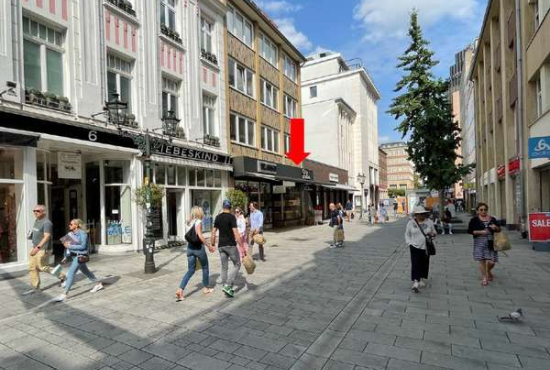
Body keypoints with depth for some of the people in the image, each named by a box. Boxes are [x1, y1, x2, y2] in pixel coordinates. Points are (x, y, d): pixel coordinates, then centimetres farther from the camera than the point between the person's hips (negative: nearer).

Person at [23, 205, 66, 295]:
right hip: (35, 248, 9)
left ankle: (61, 275, 18)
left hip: (43, 249, -9)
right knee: (32, 267, 8)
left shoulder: (47, 222, -19)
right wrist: (31, 235, 7)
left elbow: (47, 237, -29)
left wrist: (38, 247, -38)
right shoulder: (37, 220, 10)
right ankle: (34, 287, 17)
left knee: (42, 267, 0)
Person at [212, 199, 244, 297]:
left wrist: (212, 244, 20)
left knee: (224, 267, 12)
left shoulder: (218, 217, 6)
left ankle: (226, 287, 17)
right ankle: (227, 286, -5)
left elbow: (213, 232, 9)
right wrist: (241, 246, -17)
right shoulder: (231, 217, -12)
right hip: (231, 245, -6)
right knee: (237, 265, 6)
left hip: (221, 246, 6)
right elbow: (236, 233, -19)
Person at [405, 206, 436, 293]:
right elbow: (407, 234, 6)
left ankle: (422, 279, 31)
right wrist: (409, 243, -6)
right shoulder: (411, 223, -2)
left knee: (424, 264, 11)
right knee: (415, 264, -9)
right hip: (415, 247, -2)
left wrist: (432, 235, -12)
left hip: (426, 247, 2)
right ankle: (415, 283, -12)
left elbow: (434, 233, 11)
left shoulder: (429, 222, 2)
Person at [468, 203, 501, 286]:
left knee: (491, 261, 0)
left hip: (491, 242, 2)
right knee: (482, 260, -3)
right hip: (480, 242, -2)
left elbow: (499, 229, 16)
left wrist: (495, 227, -6)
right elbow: (469, 231, -5)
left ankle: (488, 272, 32)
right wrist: (480, 232, -16)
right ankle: (484, 277, 11)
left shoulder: (492, 219, 9)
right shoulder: (474, 219, -1)